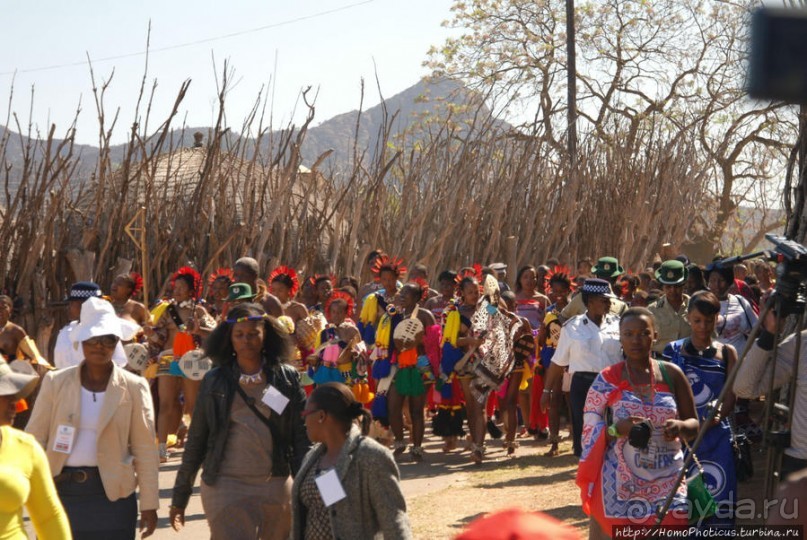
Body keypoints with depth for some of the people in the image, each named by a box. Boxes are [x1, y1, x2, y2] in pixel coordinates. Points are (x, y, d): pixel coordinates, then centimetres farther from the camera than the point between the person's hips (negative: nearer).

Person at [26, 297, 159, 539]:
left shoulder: (133, 387, -1)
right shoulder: (56, 382, 2)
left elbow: (145, 451, 0)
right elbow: (35, 440, 3)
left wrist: (149, 505, -2)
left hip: (111, 495, -1)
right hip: (59, 491, 1)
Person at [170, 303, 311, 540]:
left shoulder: (287, 378, 5)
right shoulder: (215, 380, 5)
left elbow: (301, 438, 5)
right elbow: (196, 440, 8)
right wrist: (179, 497, 7)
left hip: (276, 486, 1)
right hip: (226, 486, -1)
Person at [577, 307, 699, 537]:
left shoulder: (671, 374, 5)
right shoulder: (607, 380, 0)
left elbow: (694, 424, 9)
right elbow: (590, 429, -1)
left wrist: (680, 426, -13)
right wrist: (616, 429, -21)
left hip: (667, 482, 2)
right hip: (621, 485, -2)